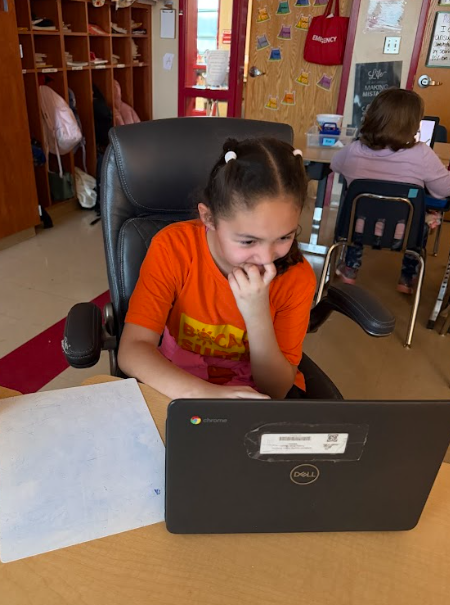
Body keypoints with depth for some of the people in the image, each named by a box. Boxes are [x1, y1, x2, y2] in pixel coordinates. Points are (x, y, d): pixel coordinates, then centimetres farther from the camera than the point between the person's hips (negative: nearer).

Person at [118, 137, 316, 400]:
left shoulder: (297, 276, -16)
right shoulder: (173, 248, -18)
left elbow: (276, 391, -15)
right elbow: (132, 351, -24)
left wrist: (257, 315, -30)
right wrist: (204, 393, -39)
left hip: (256, 391, 0)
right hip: (182, 387, 1)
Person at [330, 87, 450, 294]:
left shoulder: (353, 150, -15)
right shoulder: (421, 155, -23)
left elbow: (334, 165, 8)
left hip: (358, 228, 2)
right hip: (402, 234, -1)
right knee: (422, 224, 32)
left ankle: (350, 268, 40)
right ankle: (407, 278, 38)